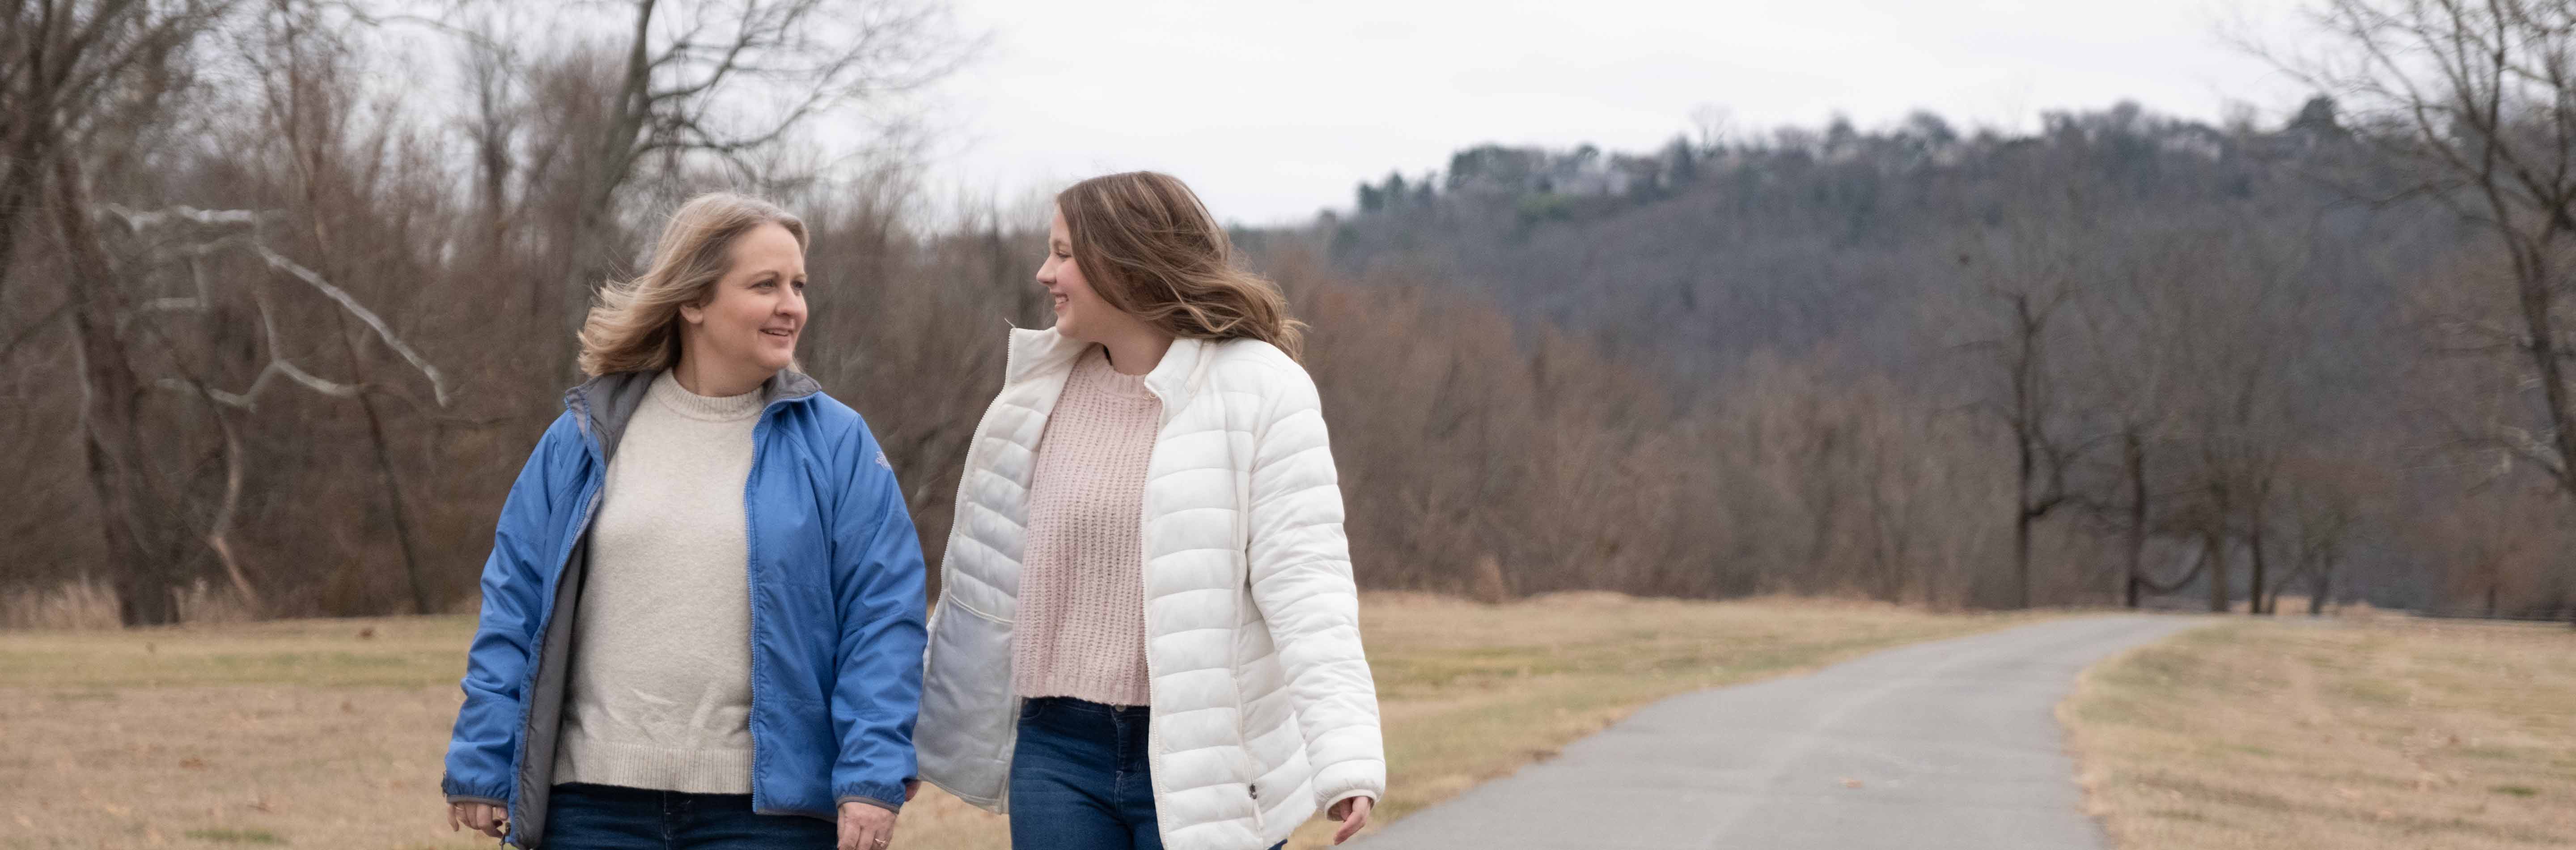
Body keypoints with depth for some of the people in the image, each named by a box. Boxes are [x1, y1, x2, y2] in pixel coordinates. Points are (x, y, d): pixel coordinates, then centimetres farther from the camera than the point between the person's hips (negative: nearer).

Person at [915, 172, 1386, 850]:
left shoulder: (1260, 390, -8)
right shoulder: (1045, 392, 8)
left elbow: (1305, 579, -15)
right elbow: (991, 579, 17)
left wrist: (1343, 753, -26)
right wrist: (926, 732, 22)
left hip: (1205, 761, -5)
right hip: (1060, 751, 5)